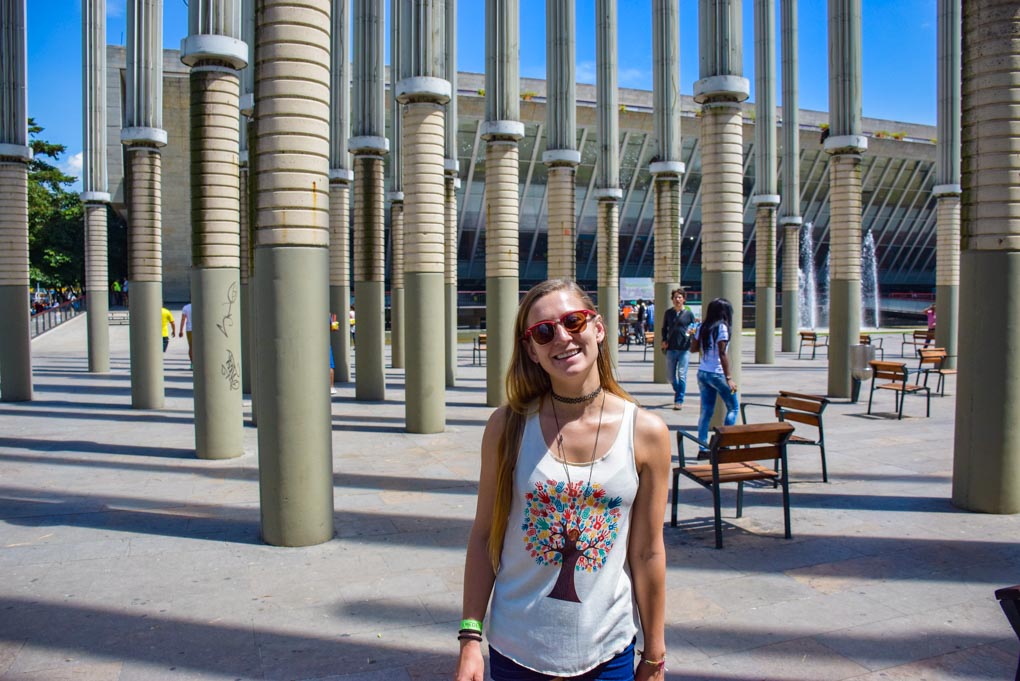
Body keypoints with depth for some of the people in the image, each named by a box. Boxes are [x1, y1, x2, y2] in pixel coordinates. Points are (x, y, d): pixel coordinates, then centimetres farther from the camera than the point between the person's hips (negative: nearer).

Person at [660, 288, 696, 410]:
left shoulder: (689, 313, 2)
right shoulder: (668, 313, 8)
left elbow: (693, 328, 10)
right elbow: (664, 328, 16)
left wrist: (692, 331, -12)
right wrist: (664, 340, 2)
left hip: (684, 348, -3)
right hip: (671, 348, 3)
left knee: (682, 375, -6)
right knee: (670, 375, 9)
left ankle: (679, 400, 2)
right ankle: (678, 391, 37)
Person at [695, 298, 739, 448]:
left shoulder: (703, 327, 8)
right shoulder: (722, 327, -12)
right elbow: (722, 354, -17)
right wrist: (728, 378, -16)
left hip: (702, 373, 7)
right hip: (716, 374, -7)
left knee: (706, 411, 9)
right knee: (733, 407, 9)